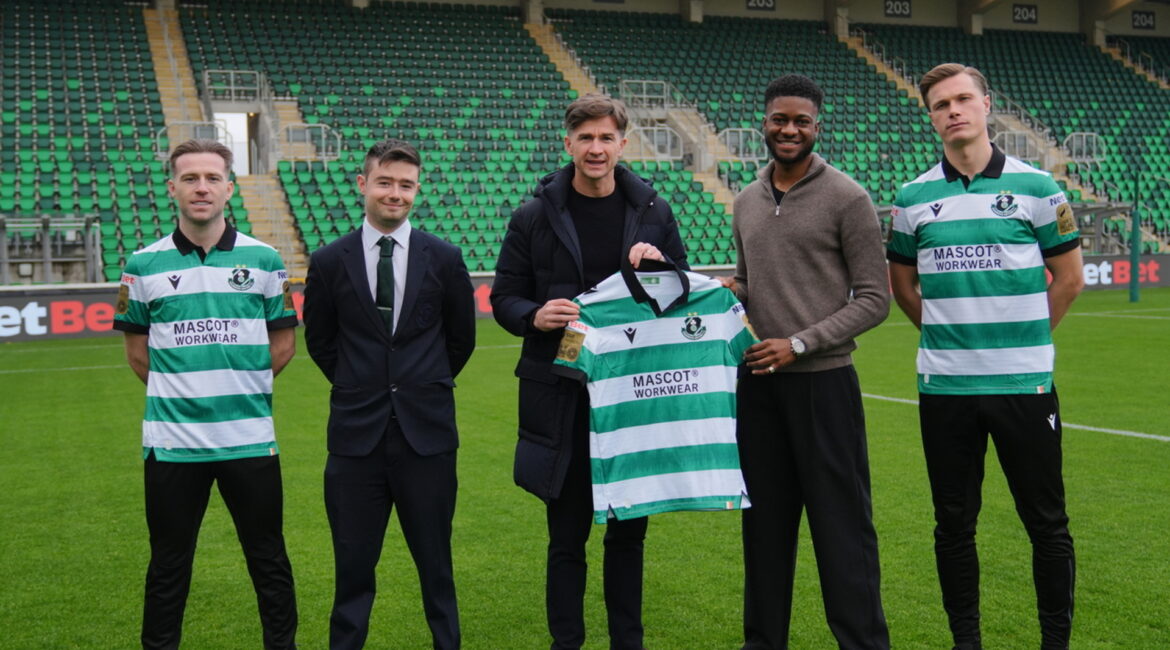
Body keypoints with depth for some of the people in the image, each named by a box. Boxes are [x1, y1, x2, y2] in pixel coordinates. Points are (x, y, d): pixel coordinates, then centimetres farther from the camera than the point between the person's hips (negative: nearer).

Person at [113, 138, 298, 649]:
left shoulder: (263, 260, 2)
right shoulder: (143, 266, 2)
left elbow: (283, 345, 9)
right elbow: (137, 353, 10)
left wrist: (235, 387, 6)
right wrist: (181, 392, 6)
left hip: (250, 439, 0)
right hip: (171, 440, 0)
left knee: (269, 561, 10)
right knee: (168, 567, 10)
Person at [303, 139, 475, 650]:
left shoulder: (444, 258, 2)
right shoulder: (329, 262, 1)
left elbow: (461, 338, 11)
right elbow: (320, 341, 12)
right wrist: (359, 388, 10)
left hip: (426, 430, 0)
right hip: (356, 433, 0)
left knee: (435, 561, 10)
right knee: (353, 564, 8)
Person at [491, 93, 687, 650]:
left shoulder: (653, 213, 5)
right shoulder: (535, 217, 0)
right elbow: (503, 299, 3)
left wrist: (661, 267, -9)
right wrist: (535, 316, -18)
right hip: (562, 397, -2)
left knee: (628, 532, 11)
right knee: (567, 536, 6)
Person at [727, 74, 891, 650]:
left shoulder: (846, 199, -6)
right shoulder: (746, 202, 11)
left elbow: (873, 299, -8)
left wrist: (799, 344, -15)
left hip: (823, 380, -5)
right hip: (758, 382, 6)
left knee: (841, 523, 0)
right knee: (765, 517, 14)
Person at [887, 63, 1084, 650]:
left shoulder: (1036, 187, 1)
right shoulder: (913, 198, 5)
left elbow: (1068, 278, 7)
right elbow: (902, 284, 16)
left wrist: (1022, 336, 8)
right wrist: (949, 334, 10)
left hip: (1025, 382, -1)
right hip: (944, 386, 2)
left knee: (1047, 523, 4)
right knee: (954, 524, 9)